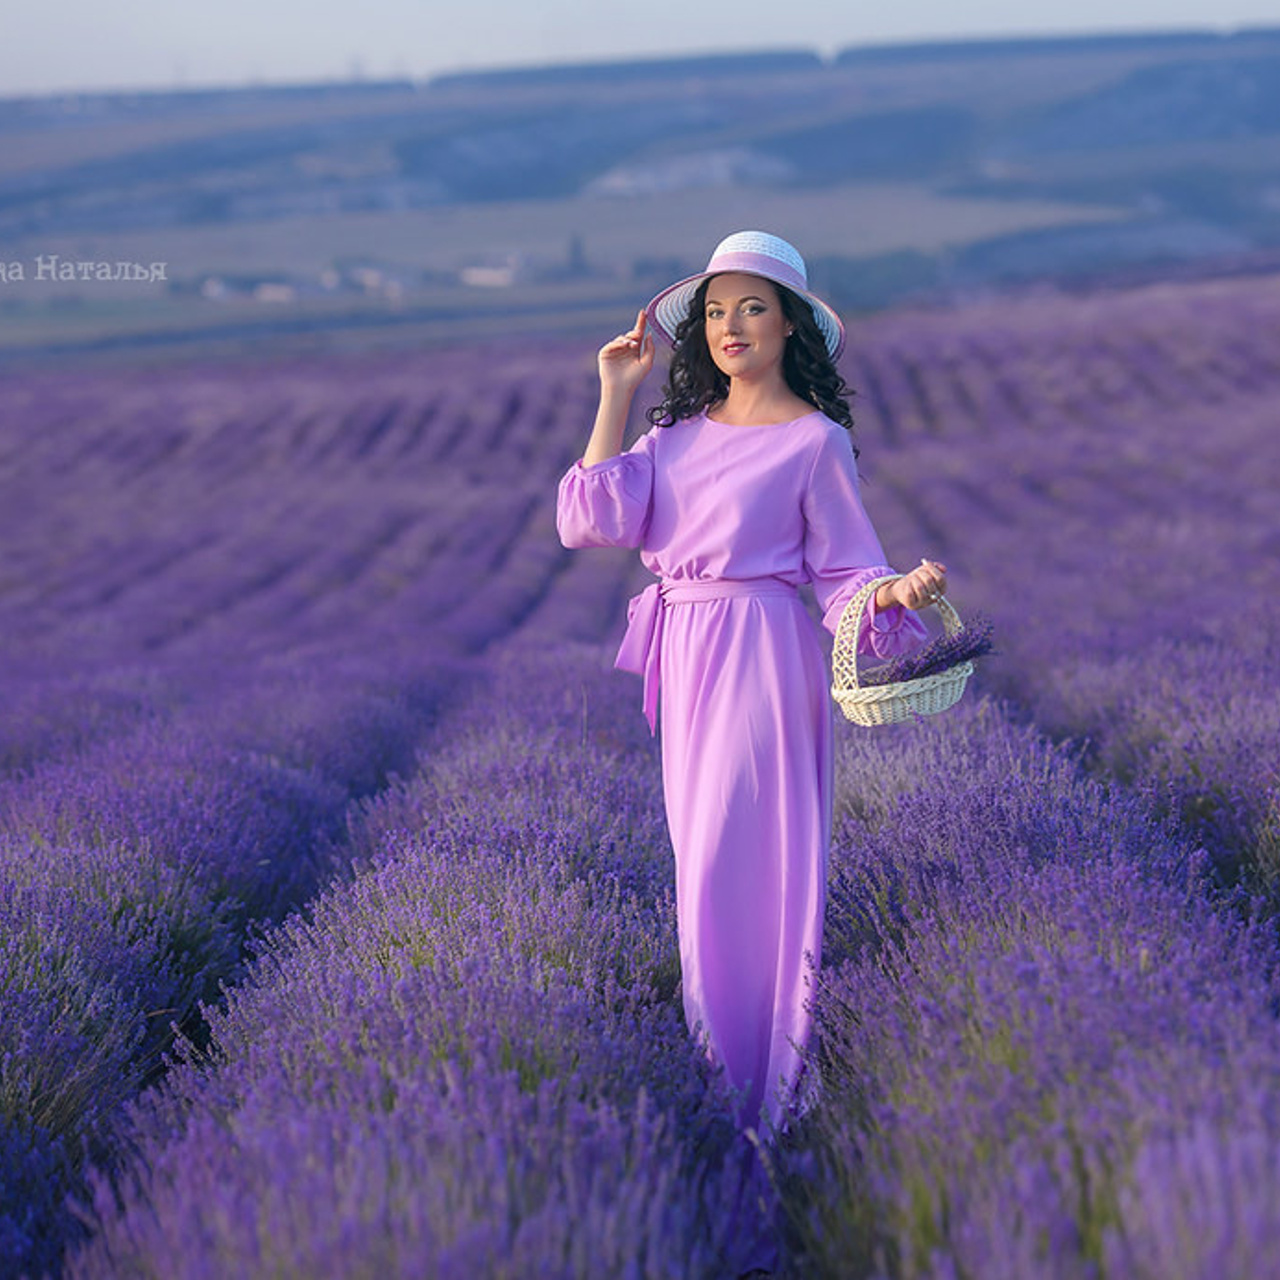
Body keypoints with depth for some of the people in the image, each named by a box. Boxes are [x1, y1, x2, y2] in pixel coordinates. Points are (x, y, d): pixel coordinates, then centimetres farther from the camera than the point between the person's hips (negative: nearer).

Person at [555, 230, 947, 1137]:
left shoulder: (815, 440, -6)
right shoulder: (679, 429, 10)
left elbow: (846, 575, -3)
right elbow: (593, 521, -2)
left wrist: (901, 592, -25)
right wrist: (616, 395, 1)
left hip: (761, 655, -6)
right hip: (684, 654, 6)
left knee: (738, 865, -7)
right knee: (697, 854, 13)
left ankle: (757, 1101, 3)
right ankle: (709, 1073, 26)